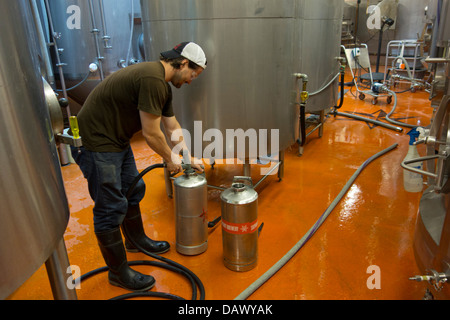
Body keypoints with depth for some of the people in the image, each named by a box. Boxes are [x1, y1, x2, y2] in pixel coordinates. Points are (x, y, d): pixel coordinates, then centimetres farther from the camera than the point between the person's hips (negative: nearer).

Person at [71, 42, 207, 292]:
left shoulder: (162, 84, 9)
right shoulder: (152, 79, -25)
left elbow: (172, 126, 17)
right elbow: (151, 133, -22)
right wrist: (170, 159, -5)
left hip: (117, 140, 11)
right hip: (96, 144, -10)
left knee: (133, 190, 21)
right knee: (111, 209, 0)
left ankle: (136, 239, 44)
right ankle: (118, 272, 17)